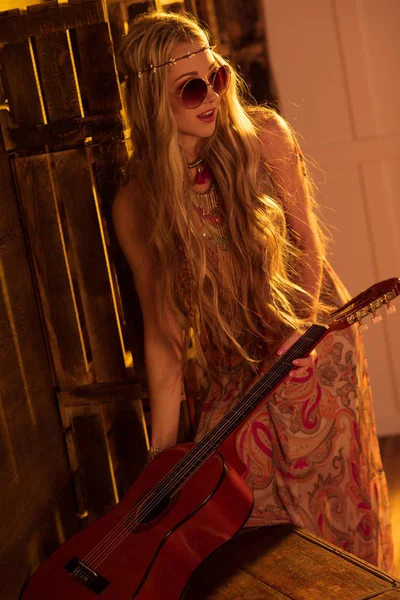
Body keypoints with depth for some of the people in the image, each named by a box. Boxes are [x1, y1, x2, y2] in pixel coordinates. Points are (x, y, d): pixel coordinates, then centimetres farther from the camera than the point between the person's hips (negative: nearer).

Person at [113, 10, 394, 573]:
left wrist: (291, 347, -16)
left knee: (335, 501, 7)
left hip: (314, 343, 0)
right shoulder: (136, 205, -13)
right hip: (232, 372, 0)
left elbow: (308, 246, -4)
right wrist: (164, 451, -9)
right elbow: (162, 329, -8)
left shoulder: (262, 137, -13)